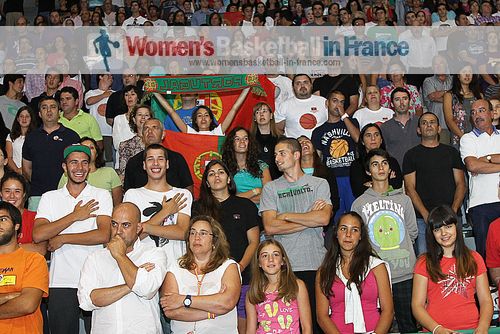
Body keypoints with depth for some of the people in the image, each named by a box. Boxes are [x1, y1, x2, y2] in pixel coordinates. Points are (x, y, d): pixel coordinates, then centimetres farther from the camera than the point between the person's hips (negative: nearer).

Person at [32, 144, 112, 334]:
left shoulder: (101, 196, 3)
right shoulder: (50, 198, 8)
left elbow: (103, 235, -11)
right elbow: (38, 235, -7)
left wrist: (62, 239, -8)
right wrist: (75, 216, -7)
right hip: (61, 283, 2)